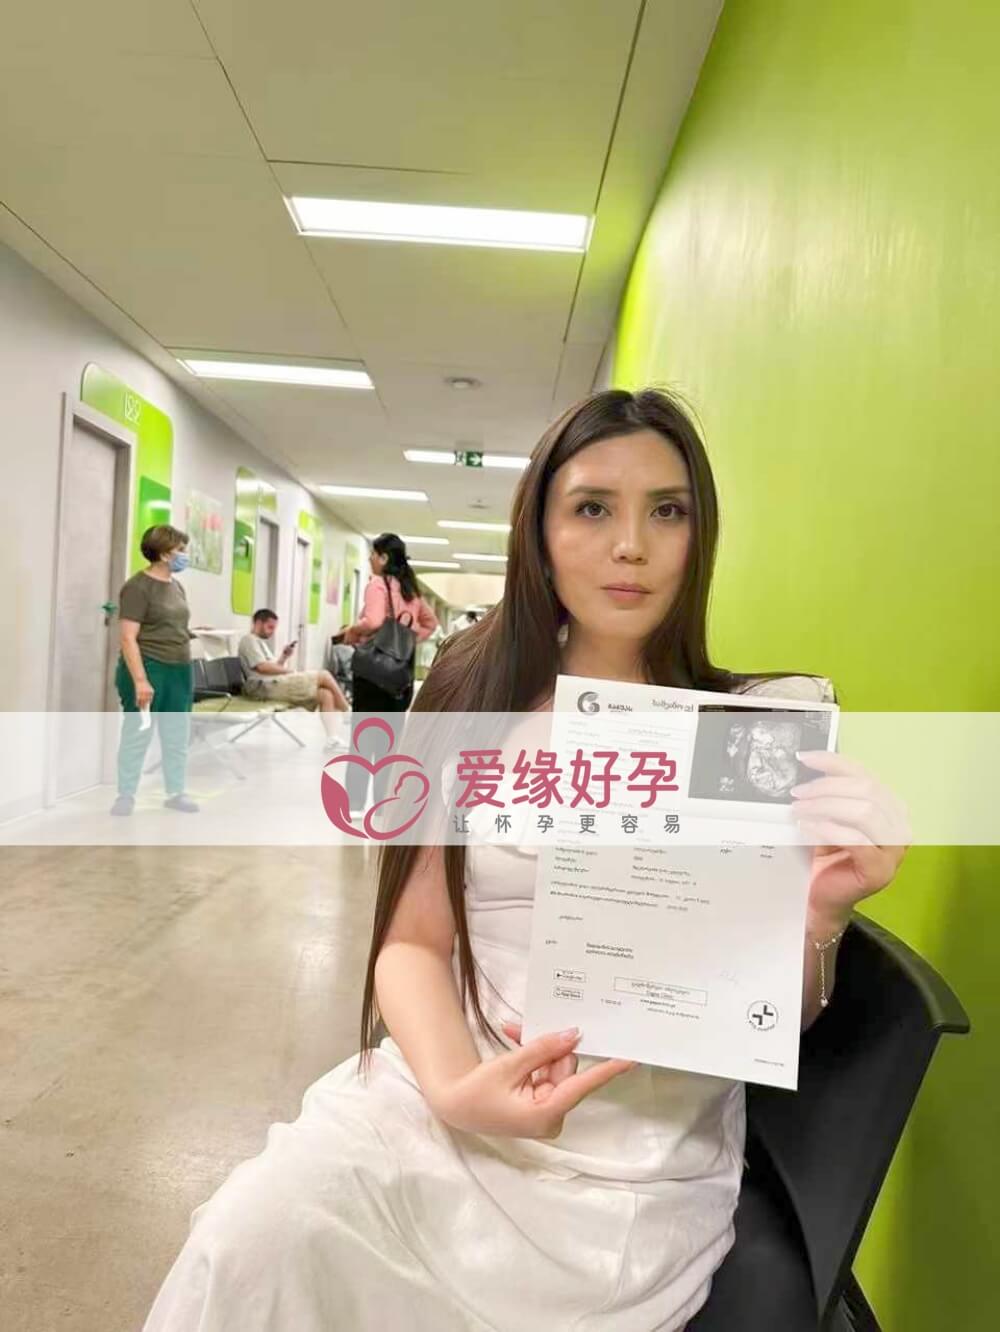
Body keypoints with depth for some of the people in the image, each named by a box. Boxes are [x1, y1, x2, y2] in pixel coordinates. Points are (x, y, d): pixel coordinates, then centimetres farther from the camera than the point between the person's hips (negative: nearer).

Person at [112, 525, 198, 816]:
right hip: (148, 669, -7)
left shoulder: (176, 586, 13)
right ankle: (126, 795, 12)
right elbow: (127, 637, -15)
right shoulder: (138, 586, -11)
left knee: (177, 735, 10)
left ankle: (175, 792, 20)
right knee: (137, 734, 1)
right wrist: (140, 679, -21)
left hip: (179, 670, 7)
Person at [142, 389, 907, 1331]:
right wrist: (452, 1085, -18)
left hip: (642, 1154, 0)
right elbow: (414, 940, 0)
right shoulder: (474, 700, 1)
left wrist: (819, 914, -19)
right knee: (251, 1242, -17)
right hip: (448, 1095, 1)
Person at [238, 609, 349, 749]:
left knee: (326, 695, -8)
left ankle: (333, 740, -20)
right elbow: (262, 667, -15)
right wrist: (291, 671, -7)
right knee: (324, 676, -15)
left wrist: (283, 657, 8)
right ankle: (349, 715, -2)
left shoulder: (260, 642, 30)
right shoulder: (249, 639, 0)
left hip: (275, 685, 10)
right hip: (267, 686, -10)